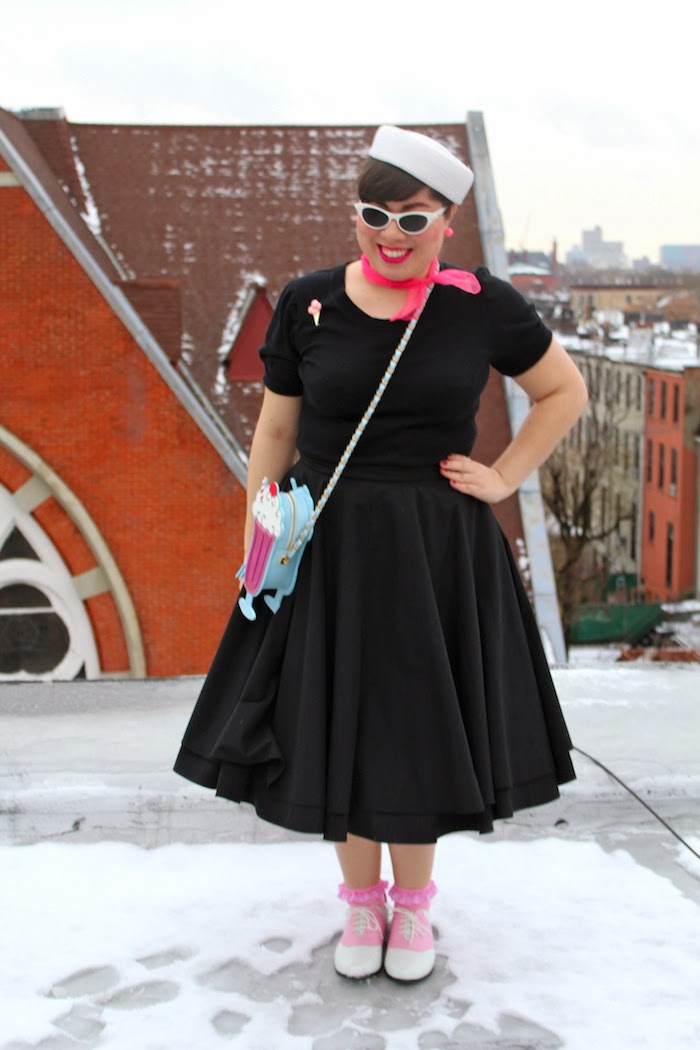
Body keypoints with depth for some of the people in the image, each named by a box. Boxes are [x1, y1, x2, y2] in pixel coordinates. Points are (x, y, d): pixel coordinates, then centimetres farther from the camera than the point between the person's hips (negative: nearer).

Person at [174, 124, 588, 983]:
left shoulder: (483, 305, -4)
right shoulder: (306, 304, -3)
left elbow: (565, 392, 9)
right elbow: (274, 433, 4)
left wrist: (504, 478, 0)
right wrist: (255, 550, 2)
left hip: (440, 553, -1)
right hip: (329, 548, 1)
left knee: (420, 725, 10)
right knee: (340, 720, 10)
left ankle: (413, 902, 33)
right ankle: (361, 900, 32)